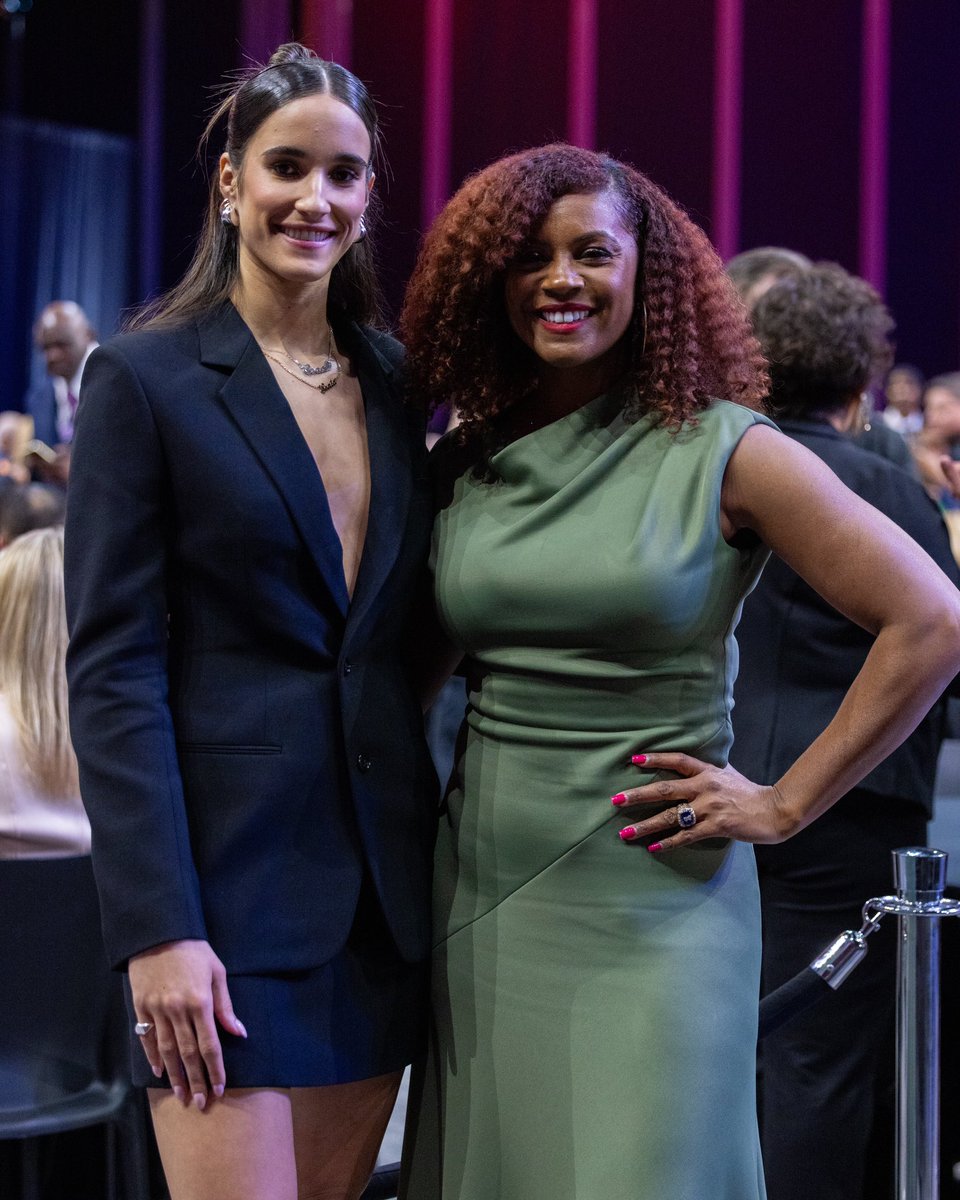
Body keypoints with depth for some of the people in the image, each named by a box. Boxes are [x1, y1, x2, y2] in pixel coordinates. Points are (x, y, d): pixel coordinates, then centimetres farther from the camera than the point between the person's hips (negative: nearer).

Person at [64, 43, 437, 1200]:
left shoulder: (396, 379, 11)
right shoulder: (144, 377, -5)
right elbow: (111, 669, -10)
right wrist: (158, 929, -17)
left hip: (384, 879, 6)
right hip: (225, 879, -5)